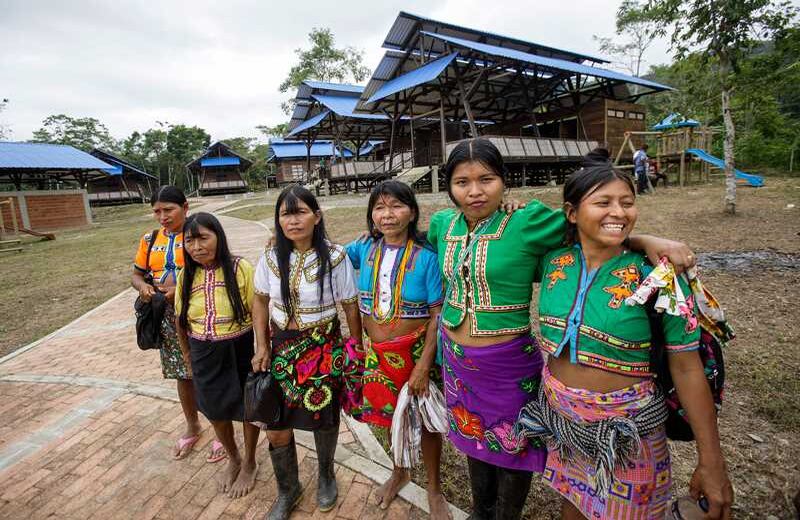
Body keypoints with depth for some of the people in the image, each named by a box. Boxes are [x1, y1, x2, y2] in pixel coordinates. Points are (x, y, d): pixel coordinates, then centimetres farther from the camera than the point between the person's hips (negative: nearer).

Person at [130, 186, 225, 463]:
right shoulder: (149, 240, 5)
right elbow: (136, 274, 13)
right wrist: (143, 286, -9)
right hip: (168, 318, 5)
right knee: (183, 375, 19)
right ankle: (192, 427, 41)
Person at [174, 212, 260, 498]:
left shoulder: (240, 268, -17)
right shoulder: (186, 275, -4)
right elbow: (181, 320, 8)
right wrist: (187, 354, 14)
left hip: (240, 351, -4)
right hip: (204, 356, 4)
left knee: (247, 409, 15)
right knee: (216, 413, 20)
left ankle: (249, 463, 43)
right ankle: (233, 458, 50)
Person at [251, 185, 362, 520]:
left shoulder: (335, 257, -15)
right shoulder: (270, 257, -5)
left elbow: (351, 307, -8)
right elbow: (261, 302, 6)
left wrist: (357, 351, -4)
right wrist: (262, 346, 0)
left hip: (324, 347, -2)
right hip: (281, 346, 3)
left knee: (324, 418, 16)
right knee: (276, 427, 7)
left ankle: (326, 475, 49)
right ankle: (288, 489, 39)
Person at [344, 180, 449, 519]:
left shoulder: (426, 257, -16)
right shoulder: (364, 249, -4)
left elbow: (437, 314, -15)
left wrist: (424, 365, -16)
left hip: (416, 351, -3)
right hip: (377, 352, 4)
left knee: (425, 419, 13)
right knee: (390, 414, 21)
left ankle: (434, 489, 42)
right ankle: (400, 472, 52)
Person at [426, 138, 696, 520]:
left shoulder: (528, 221, -18)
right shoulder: (442, 223, -2)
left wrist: (646, 240, -29)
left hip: (509, 362, -5)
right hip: (457, 359, 5)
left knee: (512, 446, 18)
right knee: (472, 437, 26)